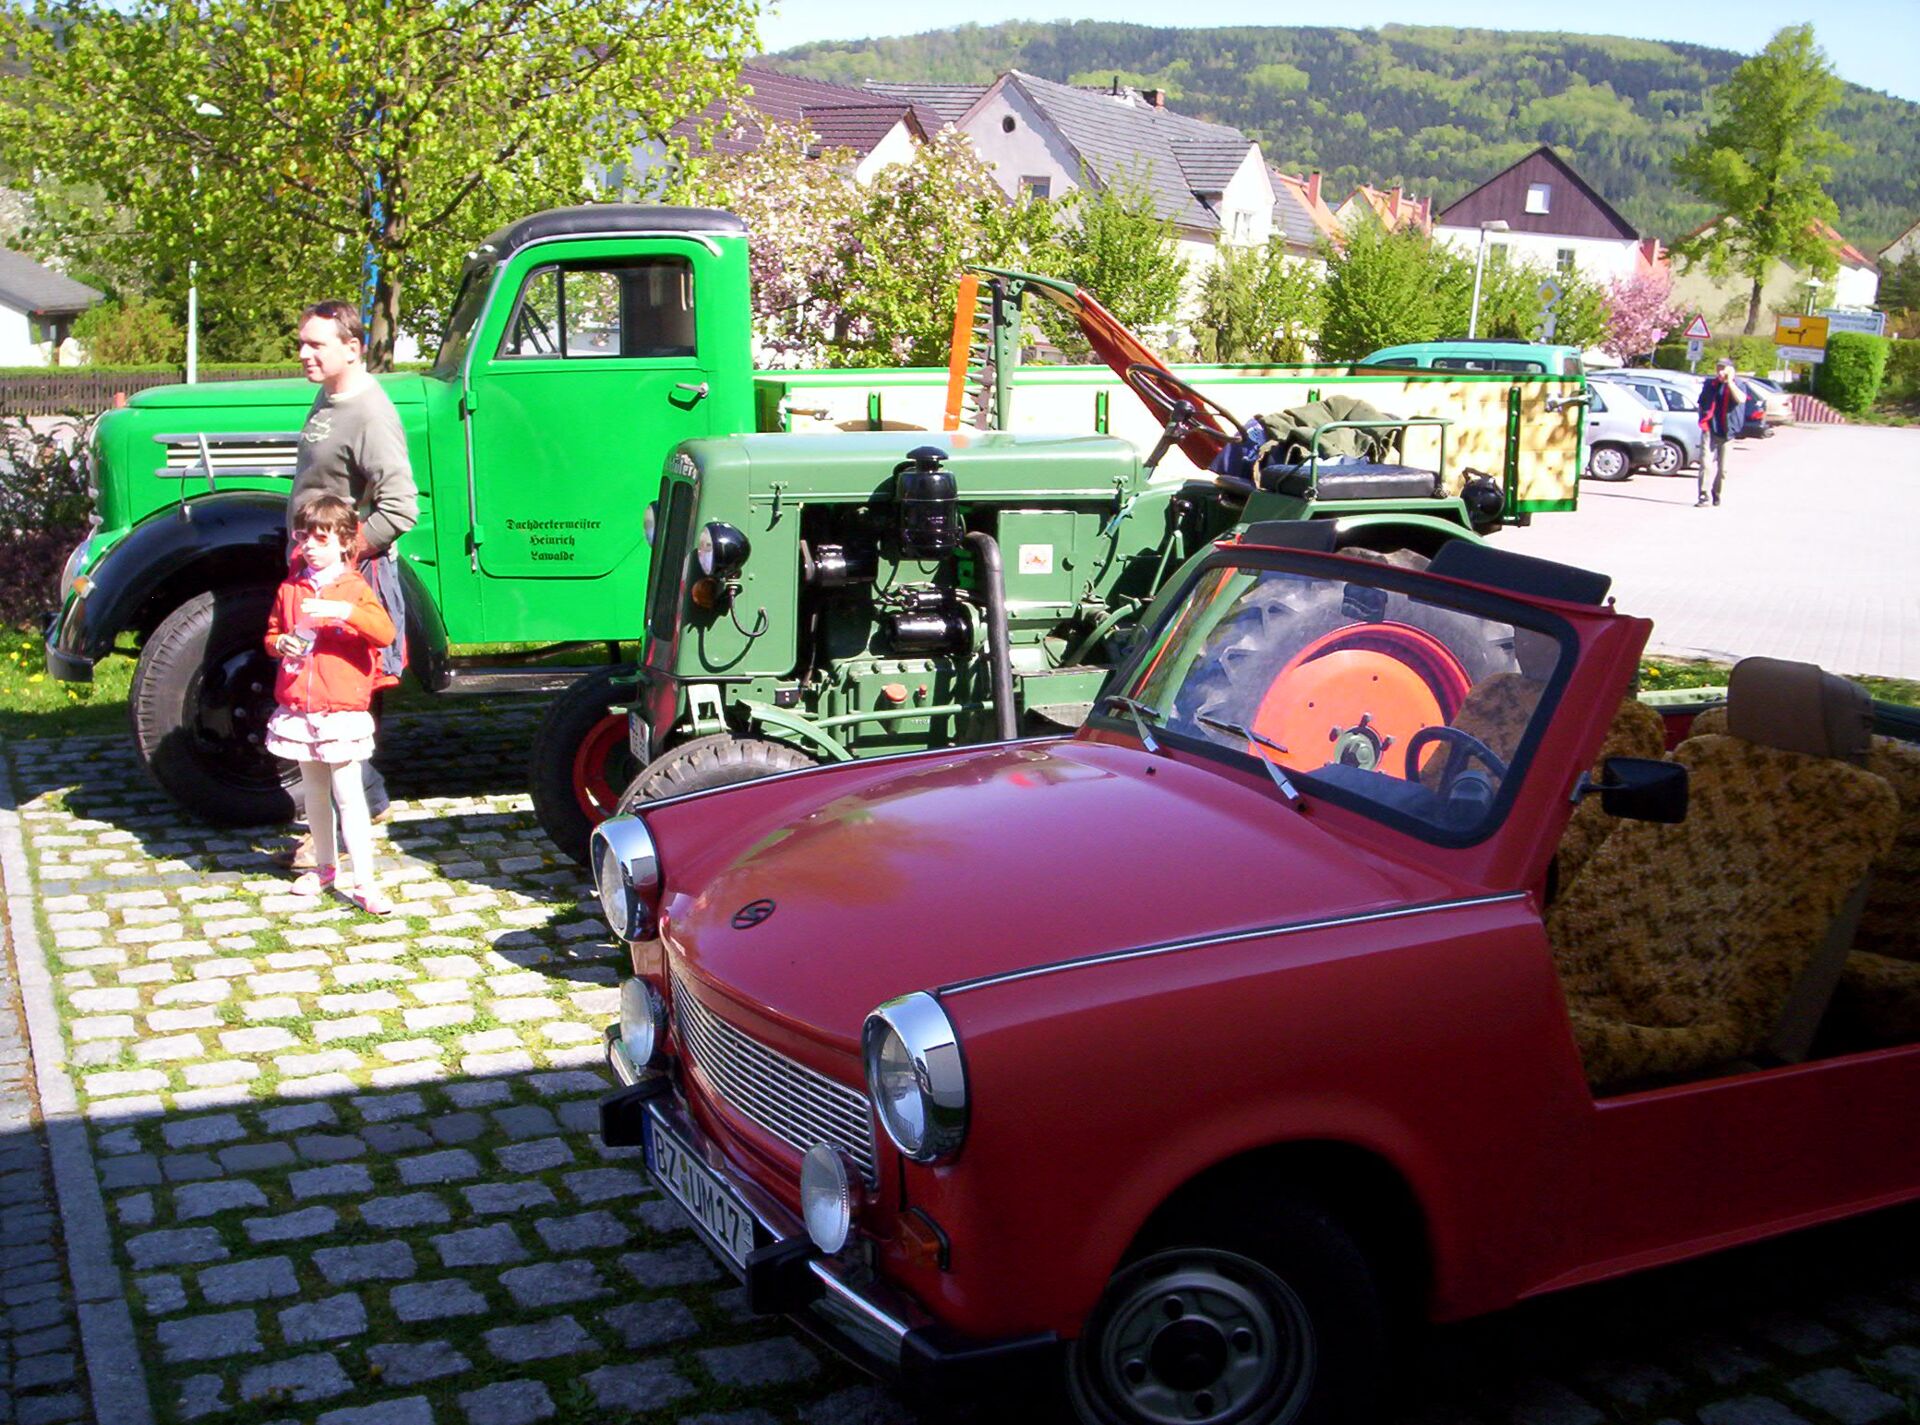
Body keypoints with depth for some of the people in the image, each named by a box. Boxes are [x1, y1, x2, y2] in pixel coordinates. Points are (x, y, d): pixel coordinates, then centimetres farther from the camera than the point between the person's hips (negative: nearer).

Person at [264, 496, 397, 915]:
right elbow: (271, 633, 18)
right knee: (315, 794, 16)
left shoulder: (355, 588, -5)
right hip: (298, 711, 5)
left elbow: (385, 633, -19)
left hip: (342, 711, -5)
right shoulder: (289, 589, 8)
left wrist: (342, 609, -33)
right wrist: (281, 644, -6)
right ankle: (324, 866, 30)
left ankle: (365, 882, -7)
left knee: (348, 795, -8)